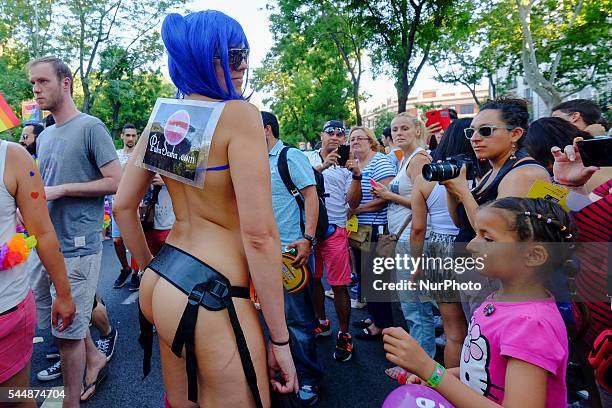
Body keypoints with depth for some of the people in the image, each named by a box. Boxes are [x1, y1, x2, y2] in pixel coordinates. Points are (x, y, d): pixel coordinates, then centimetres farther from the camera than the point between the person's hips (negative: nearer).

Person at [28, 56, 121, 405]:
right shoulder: (44, 136, 16)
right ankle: (95, 357, 41)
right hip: (50, 242, 8)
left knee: (67, 329, 1)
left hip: (78, 244, -8)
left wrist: (61, 190, -16)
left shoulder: (91, 127, -8)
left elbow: (116, 183, -14)